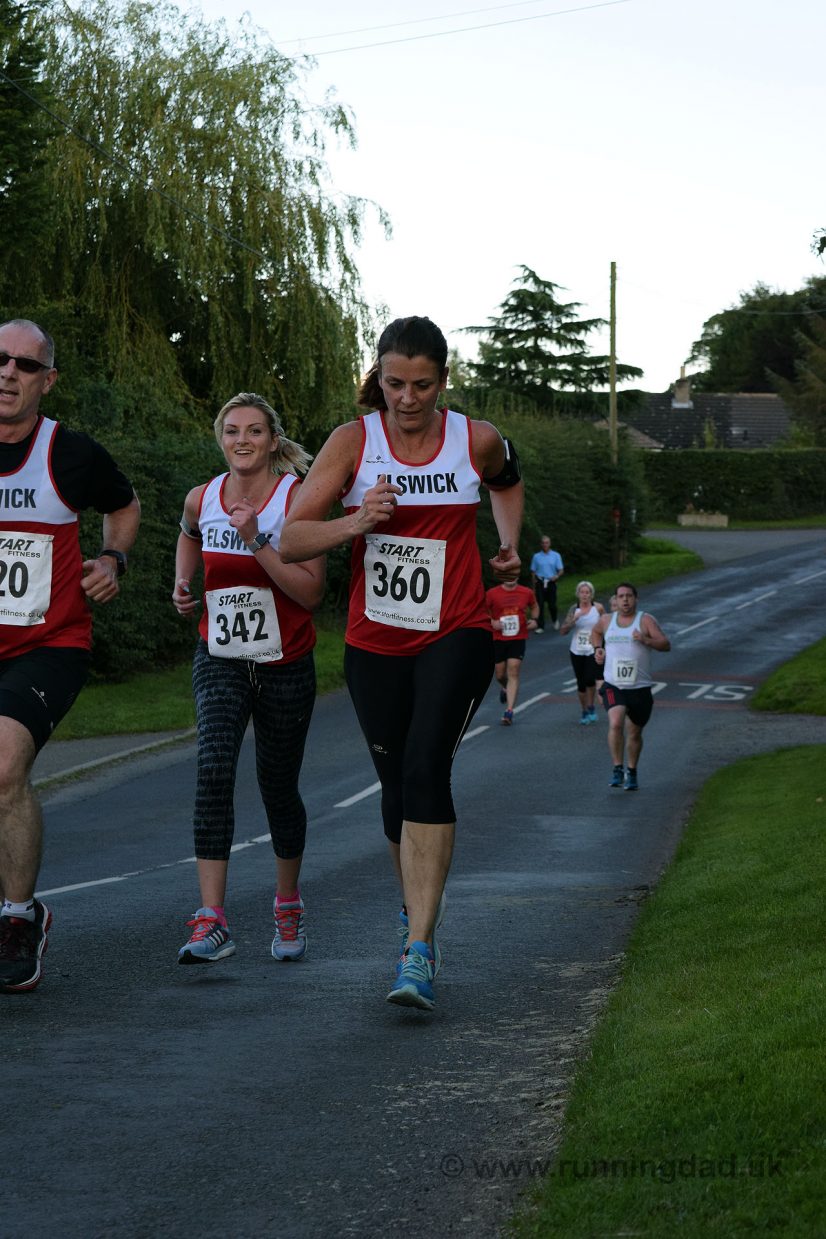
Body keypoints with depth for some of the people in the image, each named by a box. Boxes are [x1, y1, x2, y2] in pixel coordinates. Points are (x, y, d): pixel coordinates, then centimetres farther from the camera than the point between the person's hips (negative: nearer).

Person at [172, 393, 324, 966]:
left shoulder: (298, 498, -11)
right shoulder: (202, 499, 0)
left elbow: (311, 592, -17)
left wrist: (256, 540, -24)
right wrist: (182, 582, 8)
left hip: (286, 666, -1)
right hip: (220, 661, 1)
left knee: (278, 788, 10)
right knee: (214, 767, -21)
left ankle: (288, 903, 37)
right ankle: (212, 923, -27)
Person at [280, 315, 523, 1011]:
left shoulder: (477, 440, -2)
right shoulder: (353, 441, -5)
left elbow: (508, 482, 24)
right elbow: (292, 541, -10)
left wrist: (510, 543, 8)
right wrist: (356, 522, -26)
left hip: (456, 636, -2)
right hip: (375, 643, 2)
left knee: (425, 769, -22)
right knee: (399, 788, 11)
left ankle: (418, 953, -25)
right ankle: (417, 910, 40)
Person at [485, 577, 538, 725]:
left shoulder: (526, 593, 1)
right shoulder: (492, 594, -4)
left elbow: (534, 607, 20)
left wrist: (533, 619, 1)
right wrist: (492, 622, -13)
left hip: (518, 639, -1)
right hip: (497, 639, 1)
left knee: (513, 673, -11)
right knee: (500, 675, 8)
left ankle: (509, 711, -12)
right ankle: (504, 688, 47)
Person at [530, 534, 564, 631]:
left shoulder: (556, 555, 5)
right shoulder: (536, 556, 7)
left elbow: (561, 570, 4)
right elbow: (533, 571, 10)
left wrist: (557, 576, -19)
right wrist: (534, 585, 4)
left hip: (551, 583, 0)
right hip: (540, 583, 0)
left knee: (552, 605, 2)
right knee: (540, 605, -6)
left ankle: (555, 620, 32)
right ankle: (540, 626, -1)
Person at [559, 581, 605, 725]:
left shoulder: (598, 608, -3)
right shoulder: (574, 609, 1)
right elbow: (563, 631, -5)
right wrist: (574, 619, -20)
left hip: (593, 650, -2)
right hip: (577, 652, 2)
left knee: (590, 679, -20)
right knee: (581, 683, 7)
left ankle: (591, 707, 3)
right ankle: (584, 711, 25)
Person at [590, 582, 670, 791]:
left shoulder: (645, 620, -3)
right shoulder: (606, 620, 7)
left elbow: (665, 645, -9)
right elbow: (595, 632, 30)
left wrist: (646, 640, -26)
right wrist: (597, 648, 10)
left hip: (639, 688, 0)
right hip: (613, 685, 0)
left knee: (634, 733, 11)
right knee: (615, 723, -24)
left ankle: (631, 772, 32)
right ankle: (617, 769, -15)